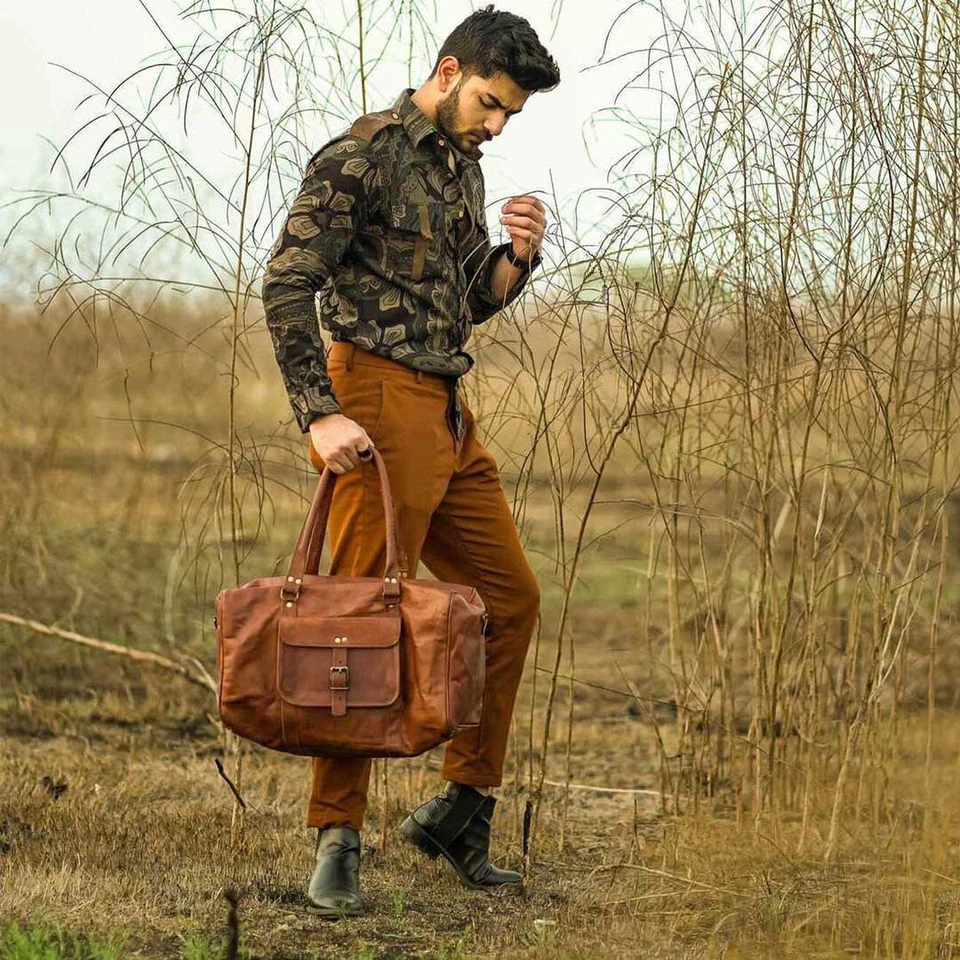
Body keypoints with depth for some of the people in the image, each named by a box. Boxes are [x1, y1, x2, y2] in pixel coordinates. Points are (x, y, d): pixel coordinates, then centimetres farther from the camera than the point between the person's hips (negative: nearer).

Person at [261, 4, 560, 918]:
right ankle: (336, 840, -2)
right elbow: (286, 285, -14)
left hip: (449, 413, 9)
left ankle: (459, 809, 21)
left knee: (511, 598, 12)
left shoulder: (463, 166, 16)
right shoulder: (363, 154, -10)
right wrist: (319, 413, -21)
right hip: (381, 404, -9)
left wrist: (516, 257, 2)